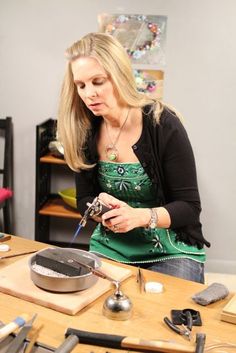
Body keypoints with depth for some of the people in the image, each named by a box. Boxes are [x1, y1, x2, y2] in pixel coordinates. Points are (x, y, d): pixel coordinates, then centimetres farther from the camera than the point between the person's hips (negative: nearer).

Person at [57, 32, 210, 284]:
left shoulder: (164, 125, -16)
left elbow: (189, 206, -13)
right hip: (111, 247, 4)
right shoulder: (85, 131, -4)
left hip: (171, 251, -3)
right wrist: (100, 207, -18)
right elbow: (84, 200, 5)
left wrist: (140, 216, -30)